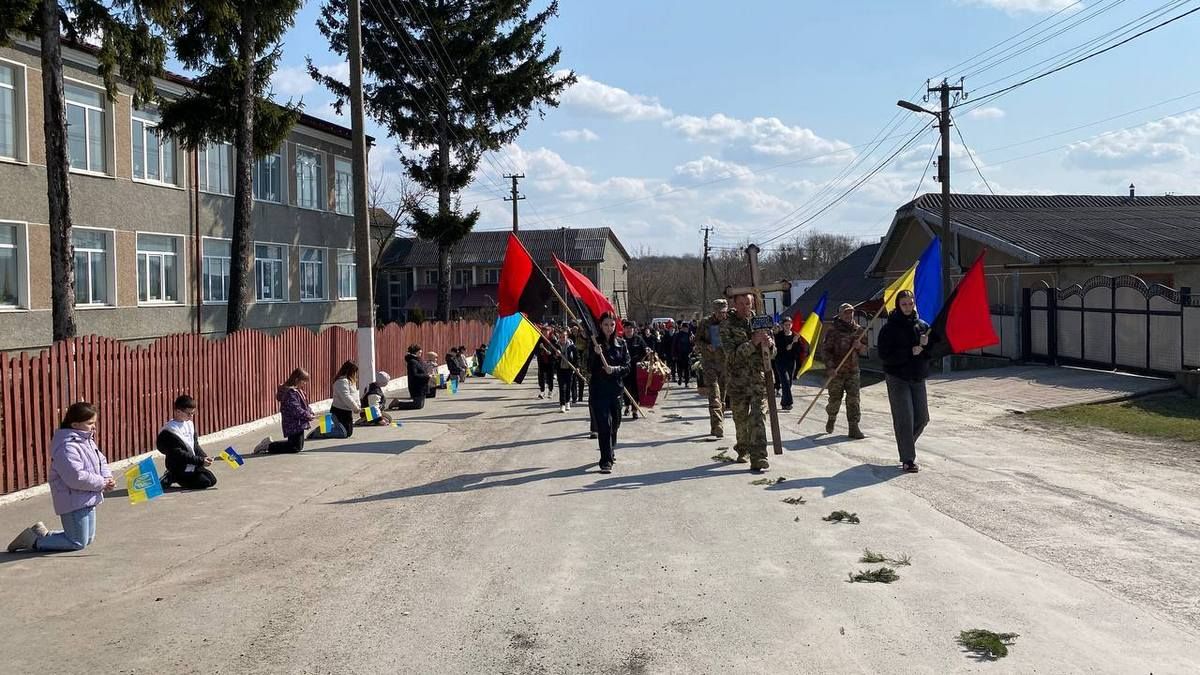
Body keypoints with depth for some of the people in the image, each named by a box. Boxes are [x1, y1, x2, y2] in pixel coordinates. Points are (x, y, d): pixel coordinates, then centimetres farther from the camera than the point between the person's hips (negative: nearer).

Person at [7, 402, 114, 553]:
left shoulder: (88, 441, 9)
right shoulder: (67, 447, -23)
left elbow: (101, 461, 17)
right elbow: (76, 477, -30)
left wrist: (107, 477, -4)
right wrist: (101, 483, -20)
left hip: (87, 500, 10)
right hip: (74, 502, -10)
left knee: (88, 539, 20)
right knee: (78, 543, -1)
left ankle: (42, 534, 29)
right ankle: (33, 541, 10)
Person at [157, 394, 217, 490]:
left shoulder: (189, 423, 5)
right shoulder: (170, 430, -20)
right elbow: (179, 454, -22)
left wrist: (205, 457, -5)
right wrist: (200, 460, -24)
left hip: (193, 465, 8)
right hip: (180, 468, -8)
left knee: (212, 480, 5)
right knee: (205, 482, -16)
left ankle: (174, 476, 14)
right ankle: (172, 478, 1)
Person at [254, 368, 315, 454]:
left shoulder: (298, 391, 14)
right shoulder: (291, 392, -20)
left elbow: (304, 406, 20)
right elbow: (296, 410, -24)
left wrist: (310, 412, 3)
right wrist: (308, 416, -16)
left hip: (298, 425, 11)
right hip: (294, 425, -11)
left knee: (299, 446, 18)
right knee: (296, 447, -7)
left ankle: (270, 443, 21)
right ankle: (269, 446, 0)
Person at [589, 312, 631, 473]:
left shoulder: (621, 343, 4)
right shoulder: (594, 344, -3)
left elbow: (628, 366, 1)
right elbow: (589, 368, -7)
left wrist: (614, 369, -17)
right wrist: (596, 355, -24)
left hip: (616, 389, 3)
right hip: (598, 389, -3)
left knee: (614, 424, 16)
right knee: (604, 425, -9)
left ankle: (611, 451, 40)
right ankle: (606, 461, -7)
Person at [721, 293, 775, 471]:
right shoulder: (727, 326, -2)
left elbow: (772, 354, 9)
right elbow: (732, 354, -14)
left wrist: (769, 344, -15)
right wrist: (753, 343, -25)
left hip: (759, 377, 1)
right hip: (737, 379, -1)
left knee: (758, 417, -10)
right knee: (741, 418, 11)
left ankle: (758, 457, -13)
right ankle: (743, 449, 34)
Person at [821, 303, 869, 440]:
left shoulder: (859, 330, 8)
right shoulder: (833, 330, -5)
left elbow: (865, 349, 16)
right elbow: (825, 350, -8)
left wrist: (859, 346, -8)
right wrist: (830, 367, -17)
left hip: (853, 371, 3)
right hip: (836, 372, -3)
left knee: (853, 399, -3)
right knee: (835, 399, 5)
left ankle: (854, 428, 0)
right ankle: (832, 418, 35)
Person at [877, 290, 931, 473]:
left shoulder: (922, 326, 7)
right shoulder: (890, 328, -7)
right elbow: (884, 355, -14)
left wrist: (926, 344, -15)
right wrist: (910, 352, -20)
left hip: (918, 378, 5)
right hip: (897, 378, -5)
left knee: (922, 418, 9)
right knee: (904, 419, -7)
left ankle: (905, 444, 34)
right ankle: (908, 459, -1)